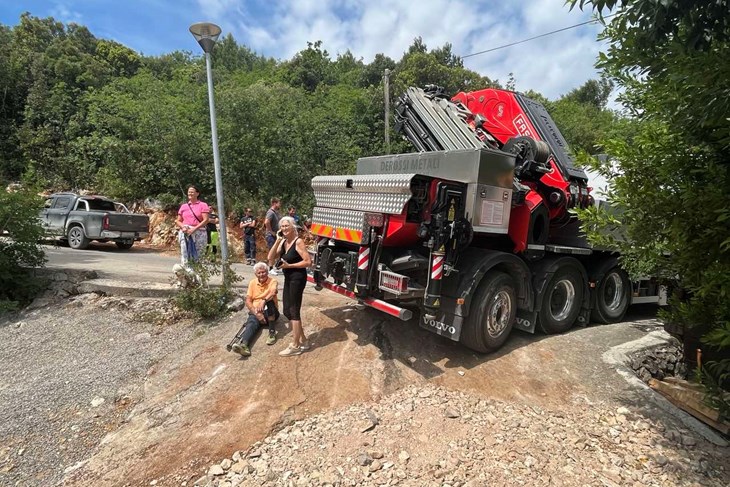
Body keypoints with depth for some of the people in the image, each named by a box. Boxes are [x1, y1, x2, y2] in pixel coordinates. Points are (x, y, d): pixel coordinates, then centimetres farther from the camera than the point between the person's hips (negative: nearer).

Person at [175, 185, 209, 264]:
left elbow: (205, 220, -6)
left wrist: (194, 229, -15)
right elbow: (178, 221, 17)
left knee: (198, 255, -4)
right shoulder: (183, 206, 16)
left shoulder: (203, 205, 4)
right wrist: (183, 227, -5)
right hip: (185, 233, 3)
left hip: (198, 233, -3)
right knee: (185, 254, -2)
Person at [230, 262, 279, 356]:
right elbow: (248, 301, 2)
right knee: (251, 323, -30)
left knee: (270, 301, -34)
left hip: (271, 313, -2)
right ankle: (243, 344, -60)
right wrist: (256, 313, -15)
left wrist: (263, 301, -45)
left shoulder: (273, 281, -1)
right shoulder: (252, 283, 10)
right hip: (255, 312, 2)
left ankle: (272, 332, -30)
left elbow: (273, 292, -24)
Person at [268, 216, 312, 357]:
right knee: (287, 311, 13)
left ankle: (295, 346, 10)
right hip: (288, 279, 9)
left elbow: (308, 261, -19)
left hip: (297, 278, -9)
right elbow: (270, 258, -1)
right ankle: (303, 341, 26)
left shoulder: (298, 241, -14)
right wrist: (278, 240, -8)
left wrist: (289, 265, -19)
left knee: (294, 311, -2)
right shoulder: (283, 242, 8)